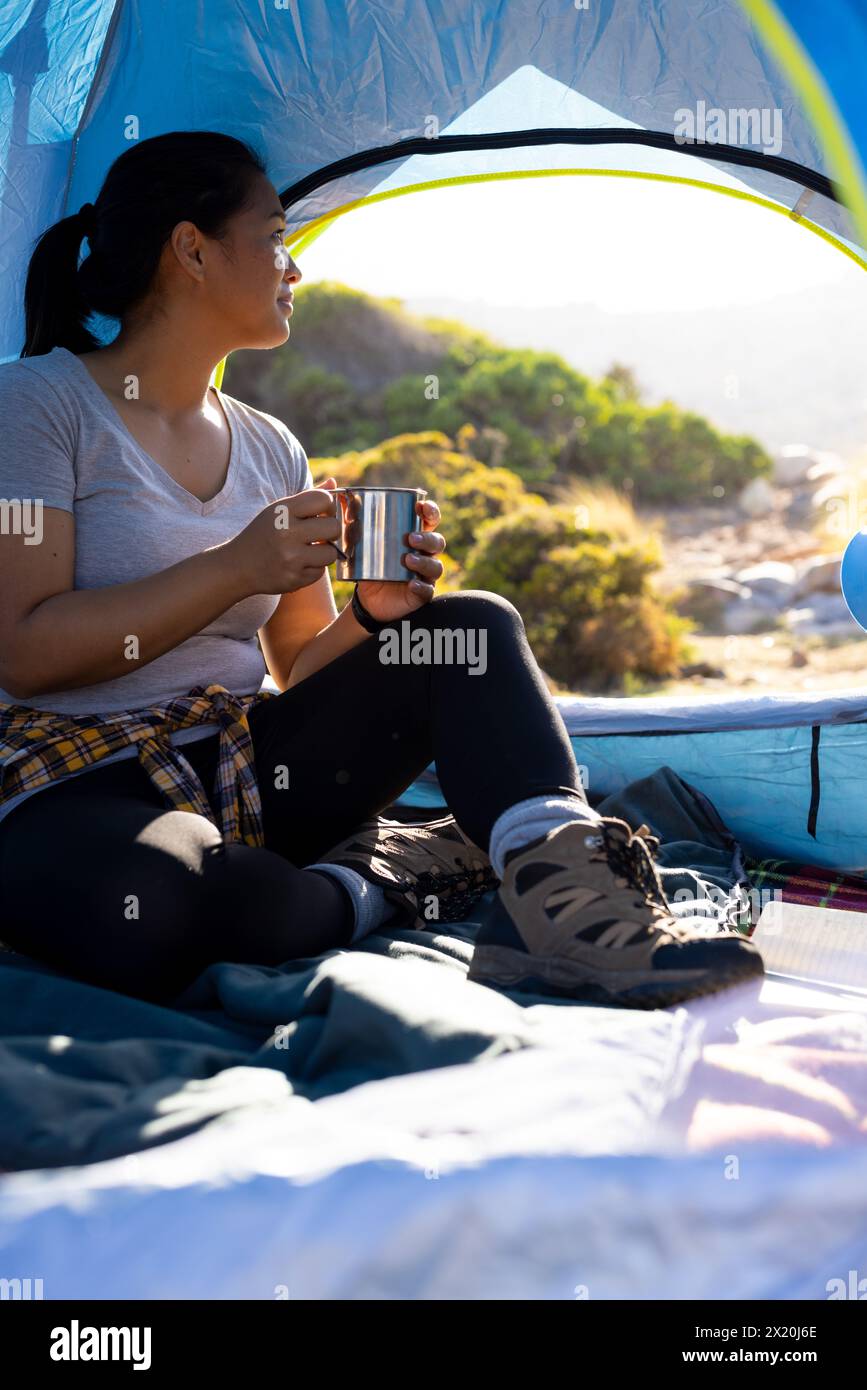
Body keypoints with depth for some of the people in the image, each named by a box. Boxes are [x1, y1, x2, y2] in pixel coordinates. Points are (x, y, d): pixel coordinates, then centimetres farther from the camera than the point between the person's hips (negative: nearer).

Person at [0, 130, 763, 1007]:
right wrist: (234, 568, -18)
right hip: (81, 787, -6)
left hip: (244, 774, 6)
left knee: (474, 626, -10)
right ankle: (381, 886, -15)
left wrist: (371, 613, -8)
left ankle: (562, 900, -32)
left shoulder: (269, 448, 14)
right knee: (138, 903, -42)